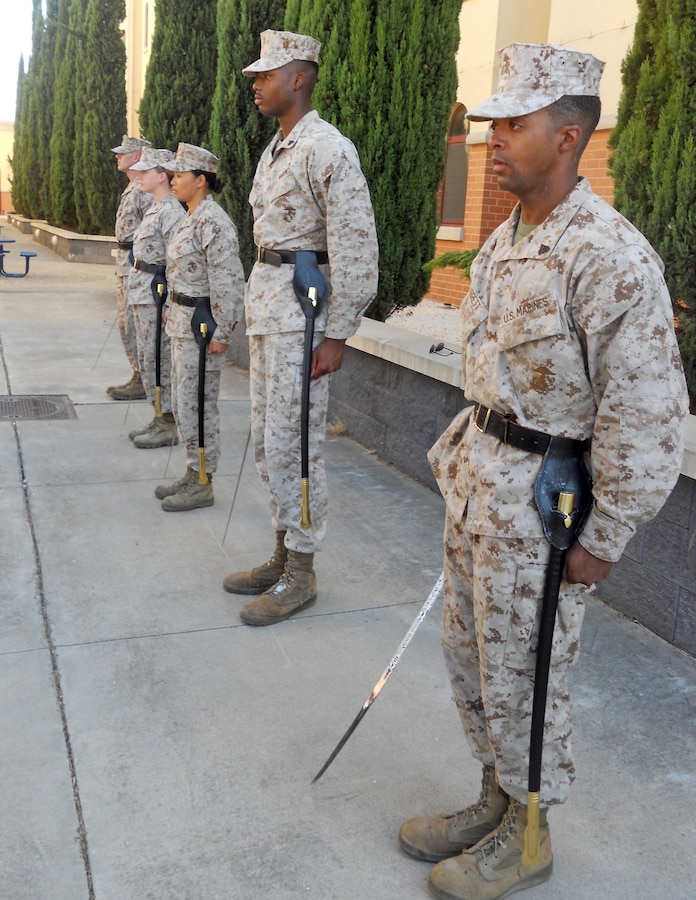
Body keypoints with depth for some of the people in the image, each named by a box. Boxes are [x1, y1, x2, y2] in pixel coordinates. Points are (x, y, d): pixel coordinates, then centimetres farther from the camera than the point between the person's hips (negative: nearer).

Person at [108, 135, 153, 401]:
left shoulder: (145, 190, -16)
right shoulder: (131, 189, 16)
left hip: (137, 264, -11)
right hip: (125, 263, 11)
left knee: (134, 325, -6)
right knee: (125, 321, 14)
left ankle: (142, 383, 2)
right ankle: (138, 376, 21)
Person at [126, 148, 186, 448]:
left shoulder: (171, 212, -16)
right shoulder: (155, 208, 16)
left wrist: (169, 302, -22)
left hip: (158, 294, -10)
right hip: (143, 293, 10)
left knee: (159, 359, -4)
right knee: (147, 359, 14)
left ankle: (169, 426, 5)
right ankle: (160, 418, 23)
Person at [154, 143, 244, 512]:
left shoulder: (213, 222, -18)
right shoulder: (191, 217, 13)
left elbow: (227, 282, -21)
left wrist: (221, 333, -21)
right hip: (183, 322, 10)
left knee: (197, 404, -2)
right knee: (182, 401, 15)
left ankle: (202, 484, 10)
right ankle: (193, 473, 27)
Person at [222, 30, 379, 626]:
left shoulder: (329, 150, -13)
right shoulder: (274, 152, 16)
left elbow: (356, 252, -17)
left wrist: (336, 334, -18)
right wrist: (256, 308, 19)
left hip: (303, 308, -10)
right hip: (266, 302, 10)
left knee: (292, 445, -4)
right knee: (267, 441, 14)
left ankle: (301, 574, 11)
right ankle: (282, 554, 27)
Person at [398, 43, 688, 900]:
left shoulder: (610, 257, -20)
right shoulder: (504, 240, 8)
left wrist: (603, 539, -16)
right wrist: (462, 452, 17)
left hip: (540, 494, -9)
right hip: (478, 476, 9)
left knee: (519, 677, 7)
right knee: (467, 655, 19)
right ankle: (494, 802, 41)